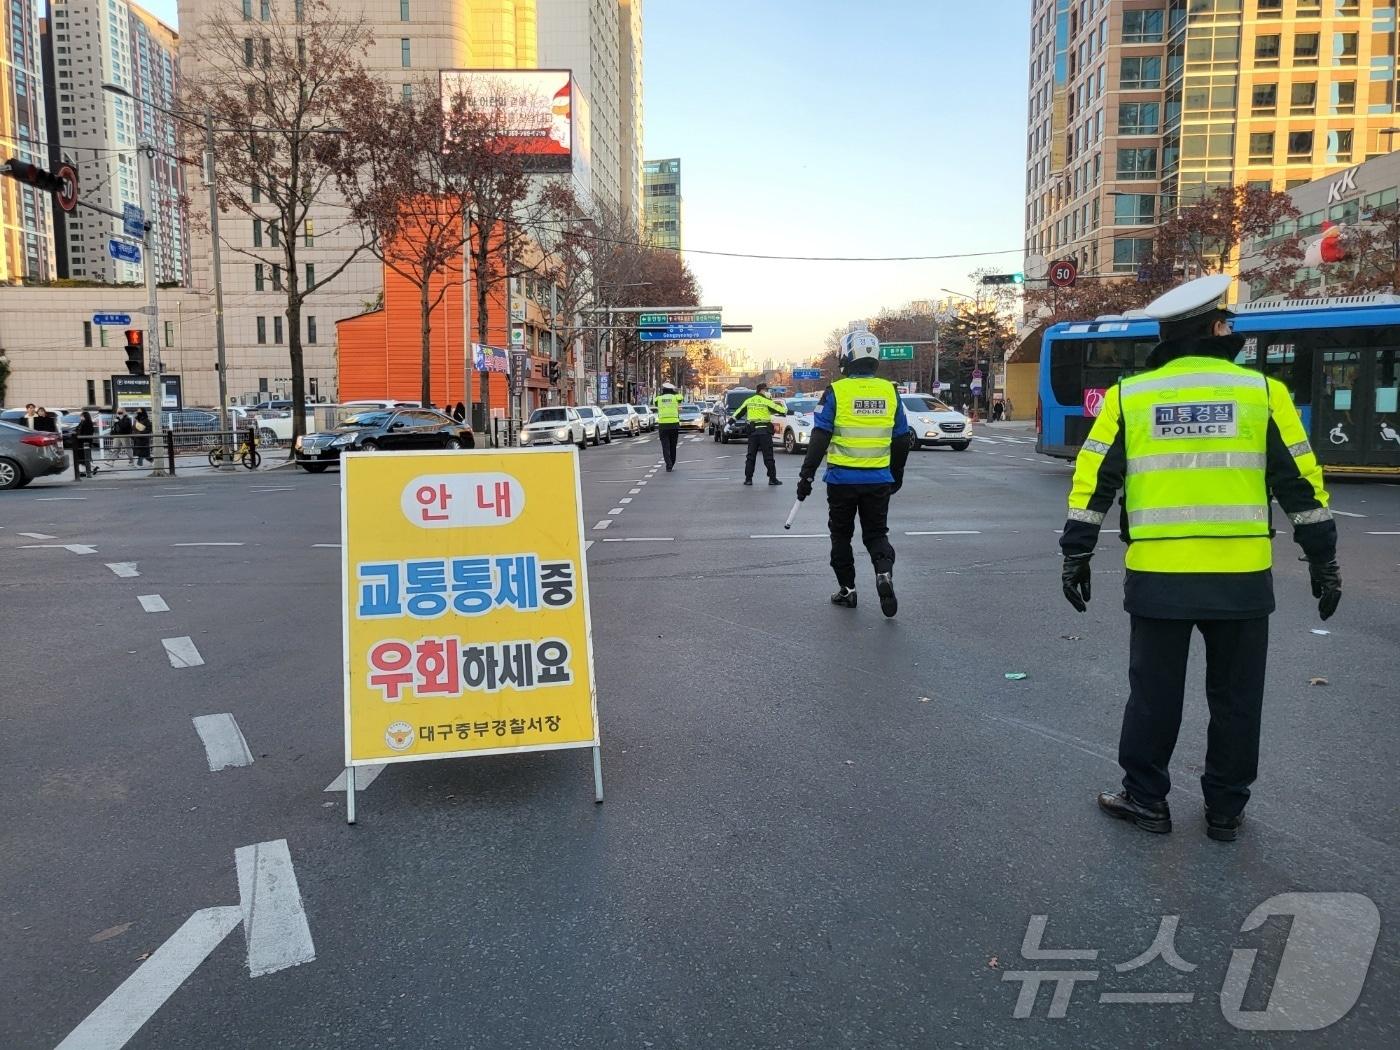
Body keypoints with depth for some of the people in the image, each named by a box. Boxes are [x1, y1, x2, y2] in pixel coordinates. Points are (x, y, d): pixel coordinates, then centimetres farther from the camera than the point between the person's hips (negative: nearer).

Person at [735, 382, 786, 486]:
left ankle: (748, 479, 6)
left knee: (751, 456, 9)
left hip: (753, 431, 4)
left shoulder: (748, 401, 9)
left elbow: (738, 413, 13)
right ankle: (772, 479, 1)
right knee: (768, 456, 0)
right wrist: (787, 410, 14)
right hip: (765, 431, -4)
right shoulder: (766, 401, -5)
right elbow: (780, 410, -4)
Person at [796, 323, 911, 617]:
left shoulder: (836, 392, -9)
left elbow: (820, 438, -11)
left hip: (842, 479, -2)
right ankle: (884, 573, -13)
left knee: (841, 535, 13)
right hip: (879, 480, 3)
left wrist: (806, 474, -5)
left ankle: (847, 590, 17)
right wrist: (897, 475, 22)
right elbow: (902, 440, 10)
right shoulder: (889, 391, 3)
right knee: (876, 532, 13)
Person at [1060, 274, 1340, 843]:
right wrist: (1323, 560, 10)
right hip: (1242, 577, 0)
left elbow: (1093, 483, 0)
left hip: (1157, 577, 0)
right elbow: (1301, 484, 2)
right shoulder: (1263, 392, 0)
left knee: (1154, 691, 12)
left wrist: (1076, 557, 7)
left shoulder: (1128, 396, 1)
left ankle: (1145, 799, 21)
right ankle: (1225, 810, 25)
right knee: (1235, 697, 14)